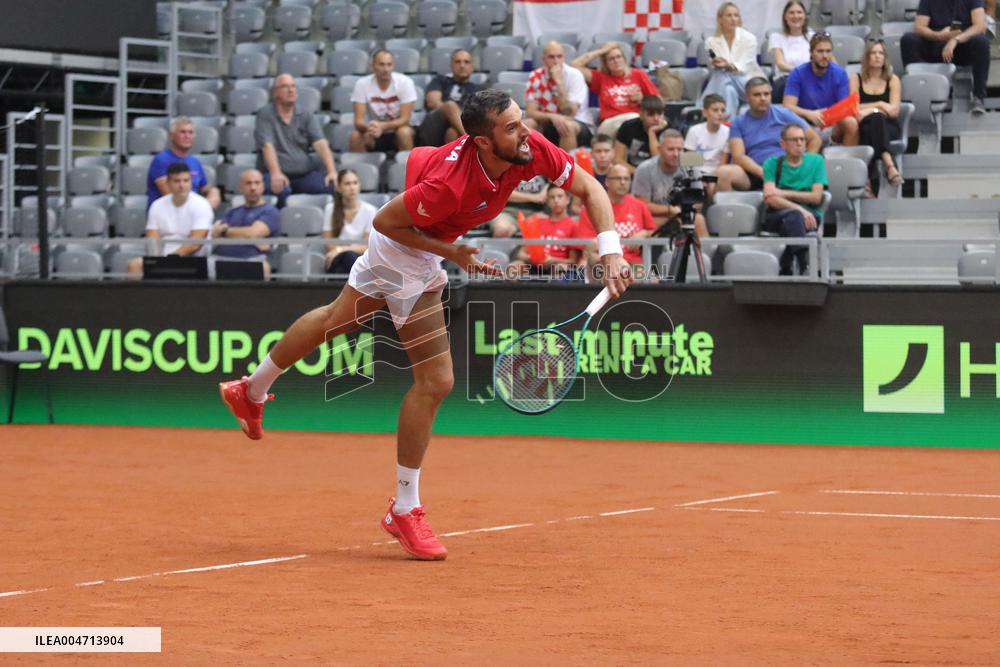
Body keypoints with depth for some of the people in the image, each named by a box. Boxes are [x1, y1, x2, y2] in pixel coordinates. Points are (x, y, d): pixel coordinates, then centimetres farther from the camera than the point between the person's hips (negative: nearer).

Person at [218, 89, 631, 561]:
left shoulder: (531, 148, -23)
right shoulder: (449, 182, -39)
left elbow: (589, 189, -12)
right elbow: (385, 221, -24)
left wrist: (610, 252, -24)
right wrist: (450, 252, -27)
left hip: (423, 243, 7)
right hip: (406, 250, -7)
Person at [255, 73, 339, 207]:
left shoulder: (307, 116, 10)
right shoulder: (265, 115, 2)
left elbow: (320, 143, -4)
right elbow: (267, 146, -13)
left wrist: (332, 171, -21)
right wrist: (276, 173, -31)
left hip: (305, 174, 3)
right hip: (278, 176, -3)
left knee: (334, 185, -26)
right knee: (282, 190, -38)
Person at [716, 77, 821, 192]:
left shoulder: (784, 115, 9)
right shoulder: (738, 123, 10)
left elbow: (815, 139, 13)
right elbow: (738, 156, -3)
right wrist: (762, 172, -18)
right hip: (753, 174, 1)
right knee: (723, 172, -30)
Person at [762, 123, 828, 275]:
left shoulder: (816, 161, 15)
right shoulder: (773, 163, 10)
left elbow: (816, 197, 4)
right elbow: (769, 198, -6)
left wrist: (785, 194, -2)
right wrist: (800, 210, -19)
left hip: (809, 216, 1)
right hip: (776, 217, -1)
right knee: (794, 215, -37)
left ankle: (785, 267, -36)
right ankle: (805, 266, -53)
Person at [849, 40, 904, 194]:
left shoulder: (892, 80, 14)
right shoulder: (856, 80, 13)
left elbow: (894, 110, 1)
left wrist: (868, 110, -9)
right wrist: (879, 105, -7)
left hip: (888, 128, 1)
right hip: (863, 128, -1)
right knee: (876, 119, -37)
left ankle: (871, 178, -54)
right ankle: (889, 165, -61)